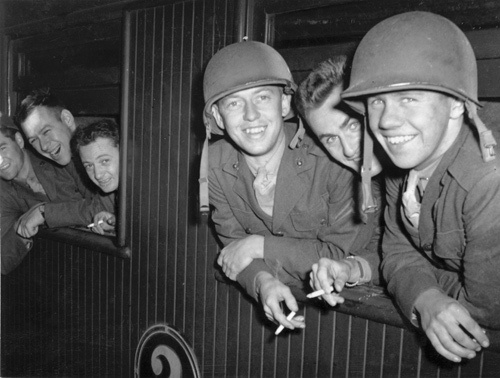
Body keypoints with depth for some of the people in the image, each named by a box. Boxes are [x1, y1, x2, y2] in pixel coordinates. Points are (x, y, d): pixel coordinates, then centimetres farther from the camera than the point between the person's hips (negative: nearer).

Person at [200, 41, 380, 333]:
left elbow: (348, 253, -16)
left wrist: (260, 245, -20)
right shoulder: (215, 163, -8)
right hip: (267, 299, 3)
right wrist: (263, 281, -25)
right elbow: (233, 242, -5)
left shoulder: (334, 159, -20)